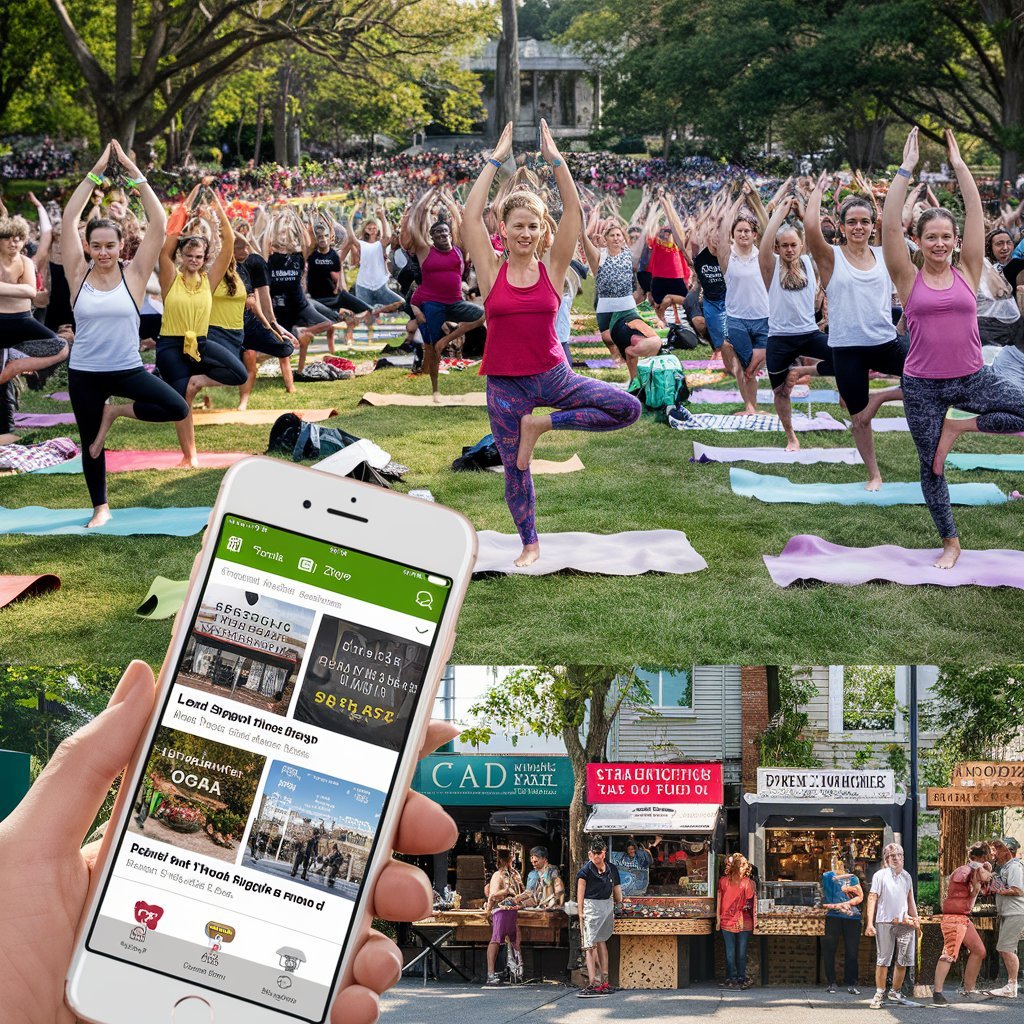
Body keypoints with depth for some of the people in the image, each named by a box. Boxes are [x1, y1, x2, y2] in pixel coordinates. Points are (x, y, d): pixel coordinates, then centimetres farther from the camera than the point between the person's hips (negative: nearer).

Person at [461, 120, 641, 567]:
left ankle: (539, 424, -2)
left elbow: (574, 212, -9)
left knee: (628, 408, -14)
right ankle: (529, 544, 29)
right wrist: (496, 160, -13)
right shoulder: (491, 270, -4)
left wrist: (555, 159, -13)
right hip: (505, 384, -1)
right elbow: (471, 214, -14)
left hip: (553, 376, 1)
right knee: (514, 468, 7)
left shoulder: (552, 269, -2)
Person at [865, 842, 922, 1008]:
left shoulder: (906, 876, 15)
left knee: (904, 960, 5)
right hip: (884, 922, -4)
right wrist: (870, 923, -12)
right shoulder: (880, 875, 0)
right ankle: (879, 994, 3)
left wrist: (915, 917, 12)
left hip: (905, 923, 5)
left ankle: (895, 993, 17)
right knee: (883, 960, -3)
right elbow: (872, 899, -4)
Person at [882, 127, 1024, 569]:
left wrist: (959, 165, -2)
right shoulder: (909, 279, -2)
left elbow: (977, 216, -1)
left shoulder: (967, 273, 2)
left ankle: (959, 426, 0)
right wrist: (906, 169, -12)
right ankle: (950, 543, 26)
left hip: (972, 377, 1)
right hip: (922, 386, -1)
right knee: (930, 467, 6)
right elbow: (889, 224, -11)